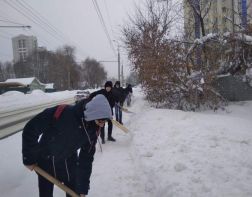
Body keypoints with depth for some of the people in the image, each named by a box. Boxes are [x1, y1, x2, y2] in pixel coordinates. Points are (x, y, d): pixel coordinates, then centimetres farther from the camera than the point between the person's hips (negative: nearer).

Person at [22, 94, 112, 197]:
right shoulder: (61, 113, -35)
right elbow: (30, 130, -22)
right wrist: (29, 159, -12)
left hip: (69, 161, 3)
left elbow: (86, 159, -9)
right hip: (46, 161, -3)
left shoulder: (93, 130, -19)